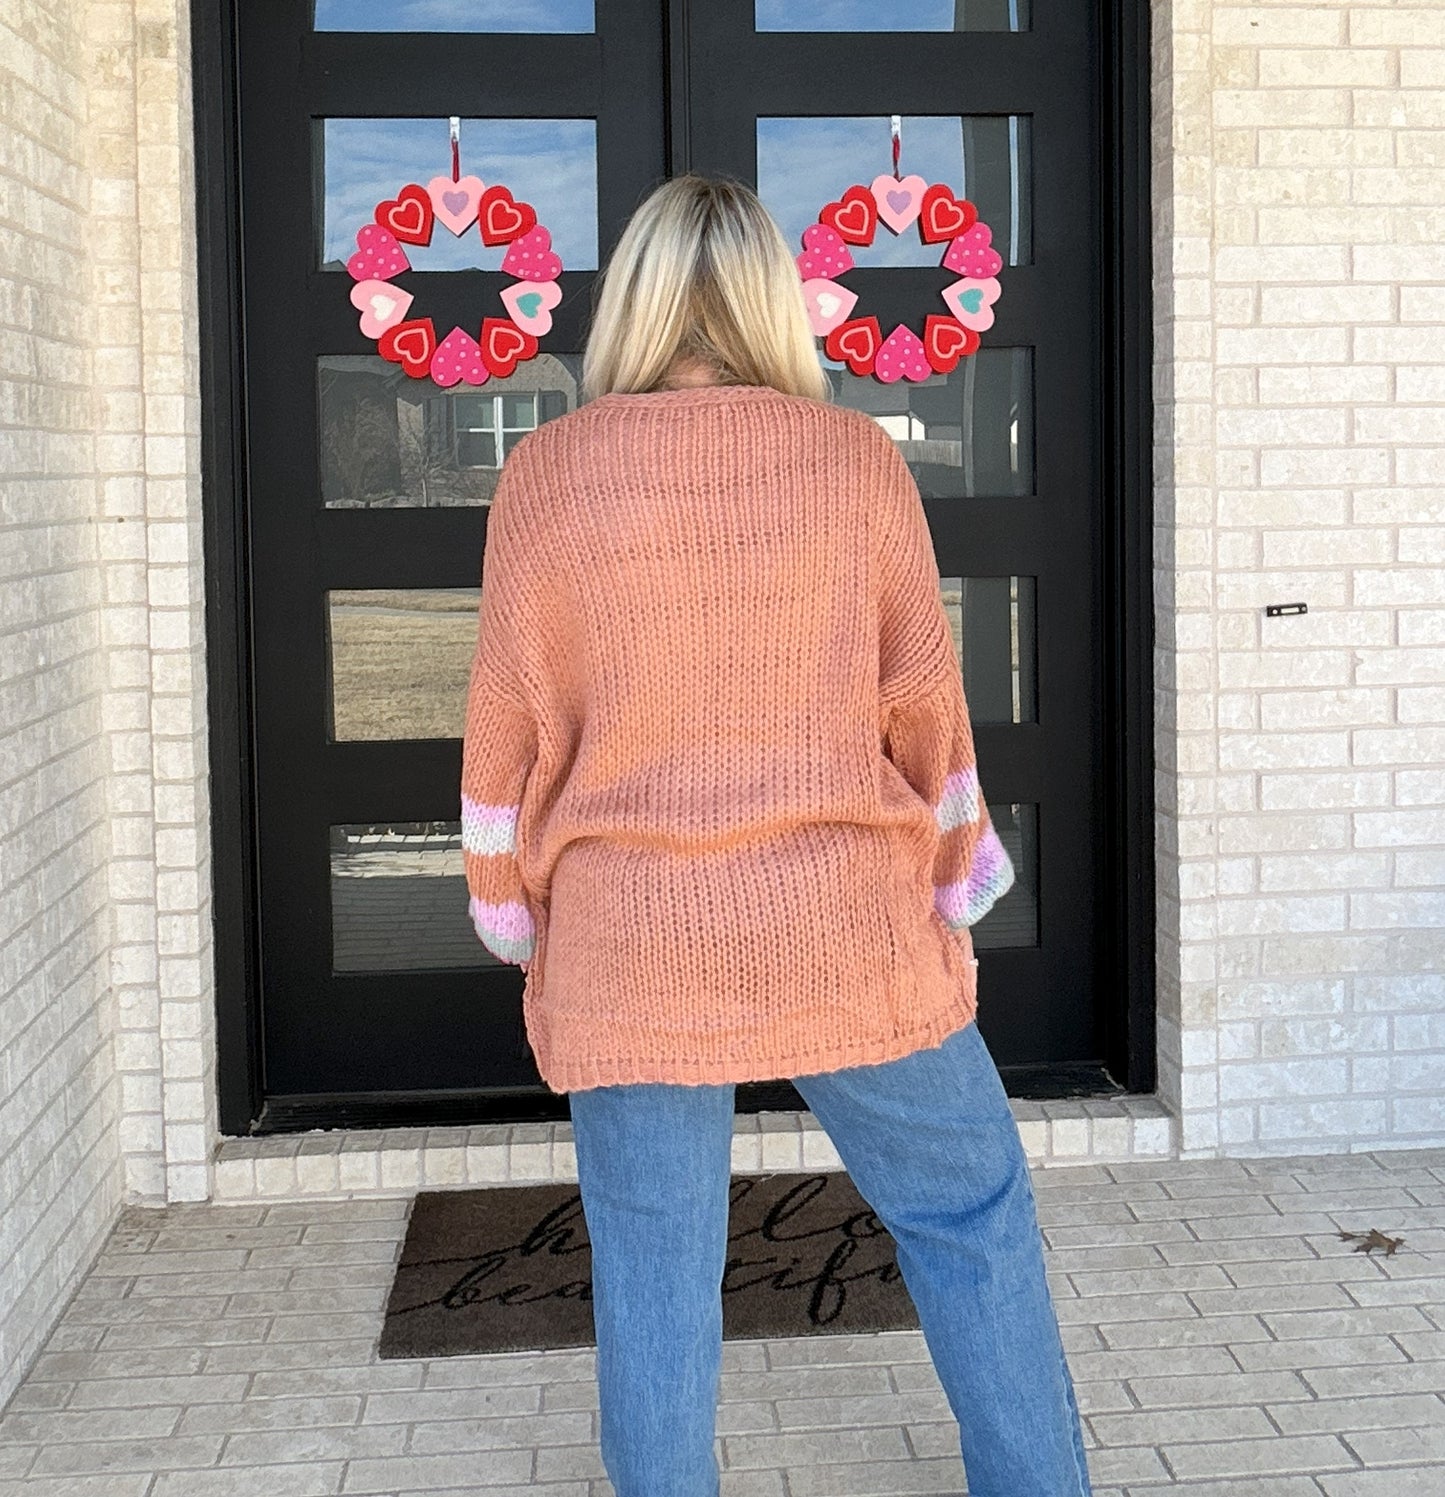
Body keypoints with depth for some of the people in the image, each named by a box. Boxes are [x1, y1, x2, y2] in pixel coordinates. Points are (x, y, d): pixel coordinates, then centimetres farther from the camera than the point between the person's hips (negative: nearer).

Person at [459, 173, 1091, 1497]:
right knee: (972, 1216, 16)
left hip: (626, 952, 0)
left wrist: (508, 902, 15)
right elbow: (926, 701, 3)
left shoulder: (546, 473, -4)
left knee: (654, 1277, 9)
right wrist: (957, 875, 17)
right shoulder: (858, 458, -3)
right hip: (848, 932, 0)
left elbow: (508, 721, 1)